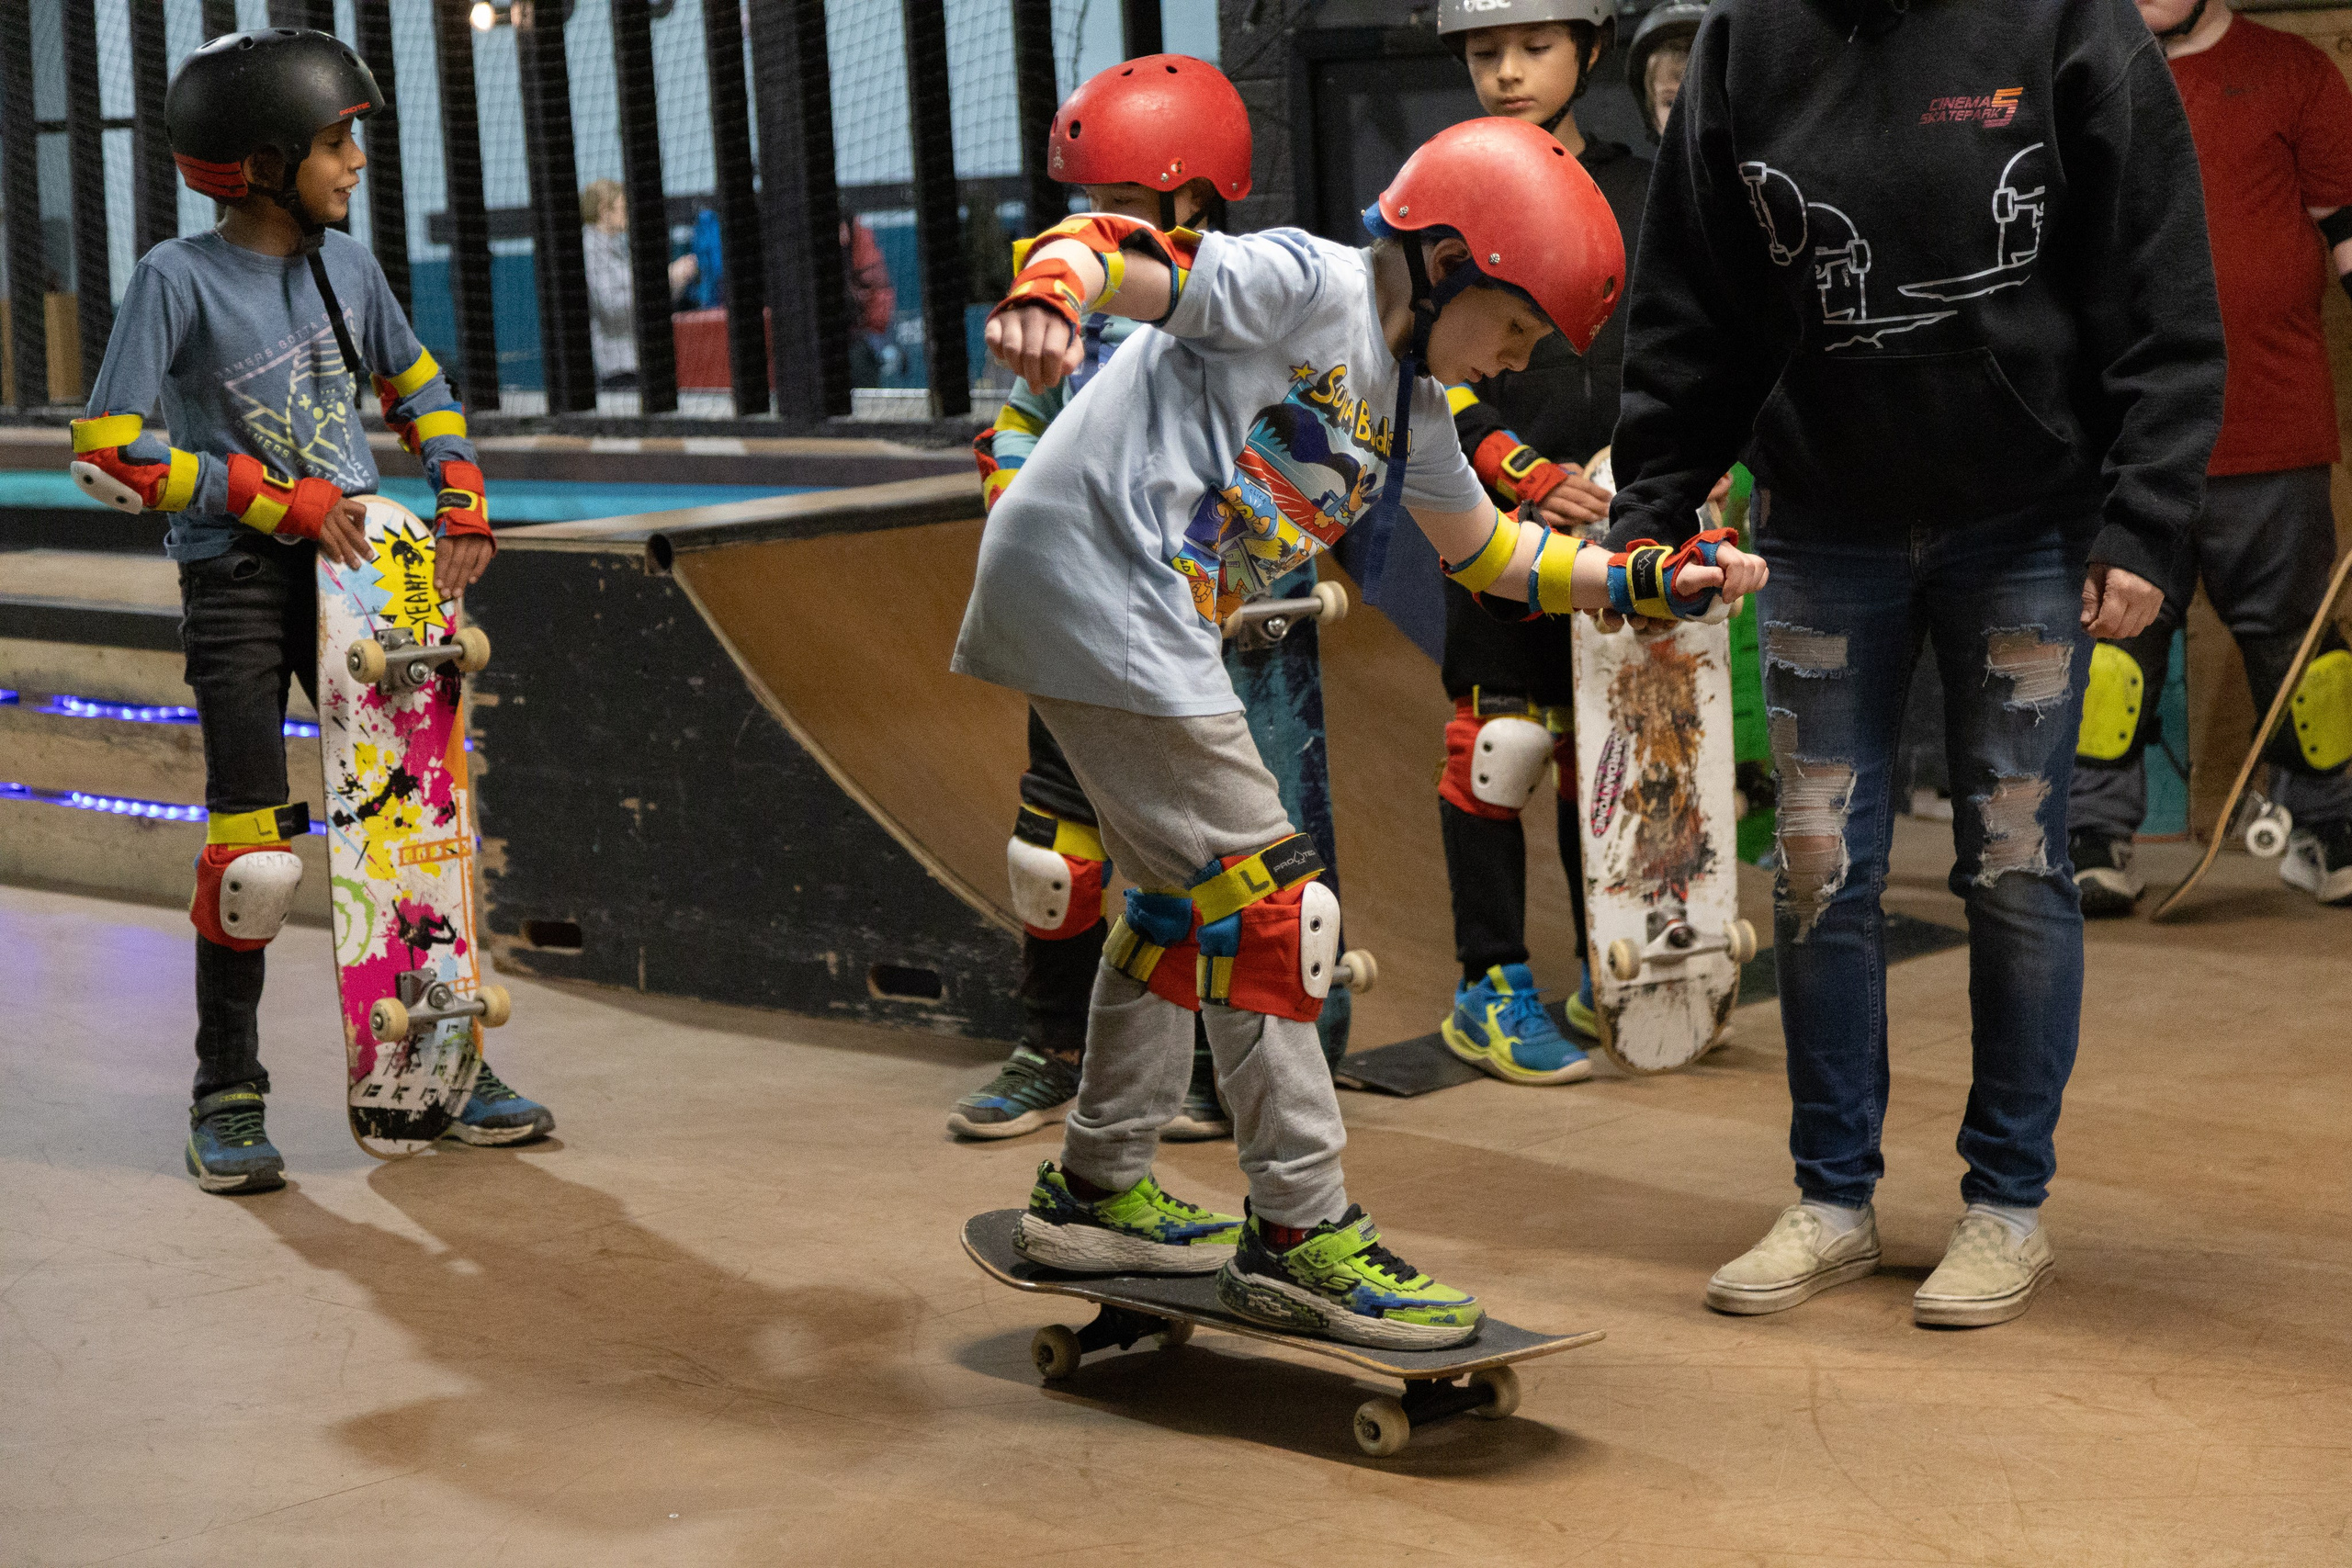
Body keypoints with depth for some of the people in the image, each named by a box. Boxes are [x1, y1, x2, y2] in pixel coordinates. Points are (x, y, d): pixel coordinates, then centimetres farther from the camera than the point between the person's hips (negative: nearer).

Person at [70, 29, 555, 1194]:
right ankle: (227, 1099, 7)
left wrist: (462, 499, 8)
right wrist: (281, 499, -15)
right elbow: (110, 446, -13)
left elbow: (416, 386, 23)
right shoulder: (179, 279, -10)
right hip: (239, 583, -5)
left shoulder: (347, 266, 6)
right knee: (253, 857, -8)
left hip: (356, 568, 5)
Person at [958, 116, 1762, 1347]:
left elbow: (1493, 555, 31)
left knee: (1187, 892, 22)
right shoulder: (1308, 287, -8)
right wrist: (1045, 298, -41)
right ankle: (1298, 1234, -3)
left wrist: (1653, 581, 22)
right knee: (1265, 900, -9)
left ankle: (1098, 1191, 34)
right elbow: (1110, 249, -19)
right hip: (1097, 581, -11)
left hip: (1149, 620, 11)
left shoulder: (1411, 410, 19)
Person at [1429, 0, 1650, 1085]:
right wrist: (1531, 478, -16)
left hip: (1616, 513, 4)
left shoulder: (1642, 193, 11)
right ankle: (1489, 990, 3)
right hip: (1497, 517, -3)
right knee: (1501, 741, -6)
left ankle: (1609, 978, 19)